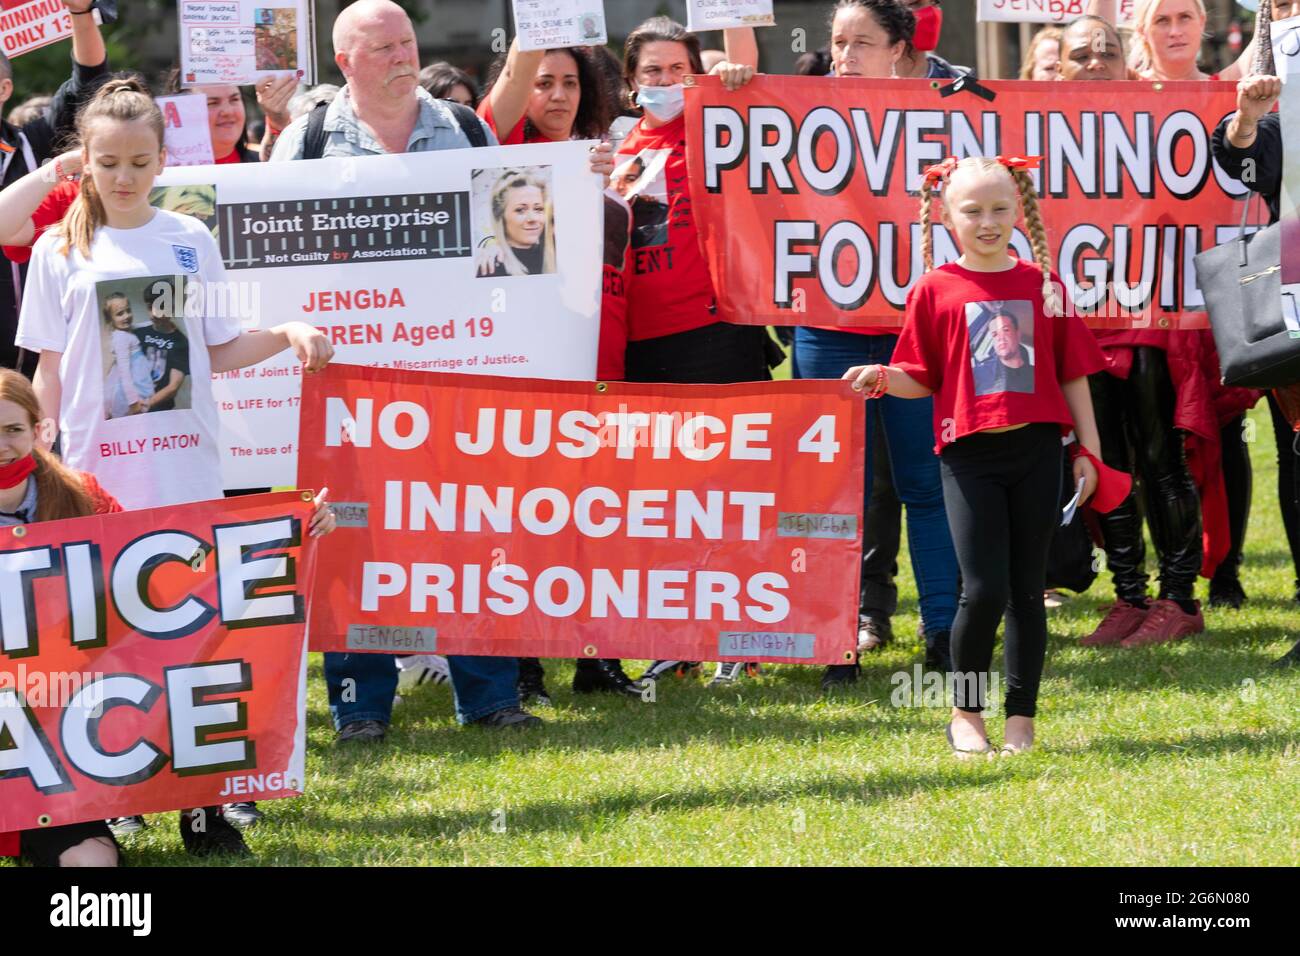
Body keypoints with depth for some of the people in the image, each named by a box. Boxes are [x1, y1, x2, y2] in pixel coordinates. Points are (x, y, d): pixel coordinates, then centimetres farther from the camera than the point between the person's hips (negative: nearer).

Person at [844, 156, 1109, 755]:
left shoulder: (1042, 284, 6)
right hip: (969, 453, -2)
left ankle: (1021, 720, 12)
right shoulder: (935, 290, 2)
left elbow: (1072, 372, 10)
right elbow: (923, 379, 7)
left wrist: (1088, 447, 7)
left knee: (1027, 591, 5)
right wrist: (882, 377, -12)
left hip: (1036, 448, 2)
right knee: (984, 589, -8)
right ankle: (965, 713, 9)